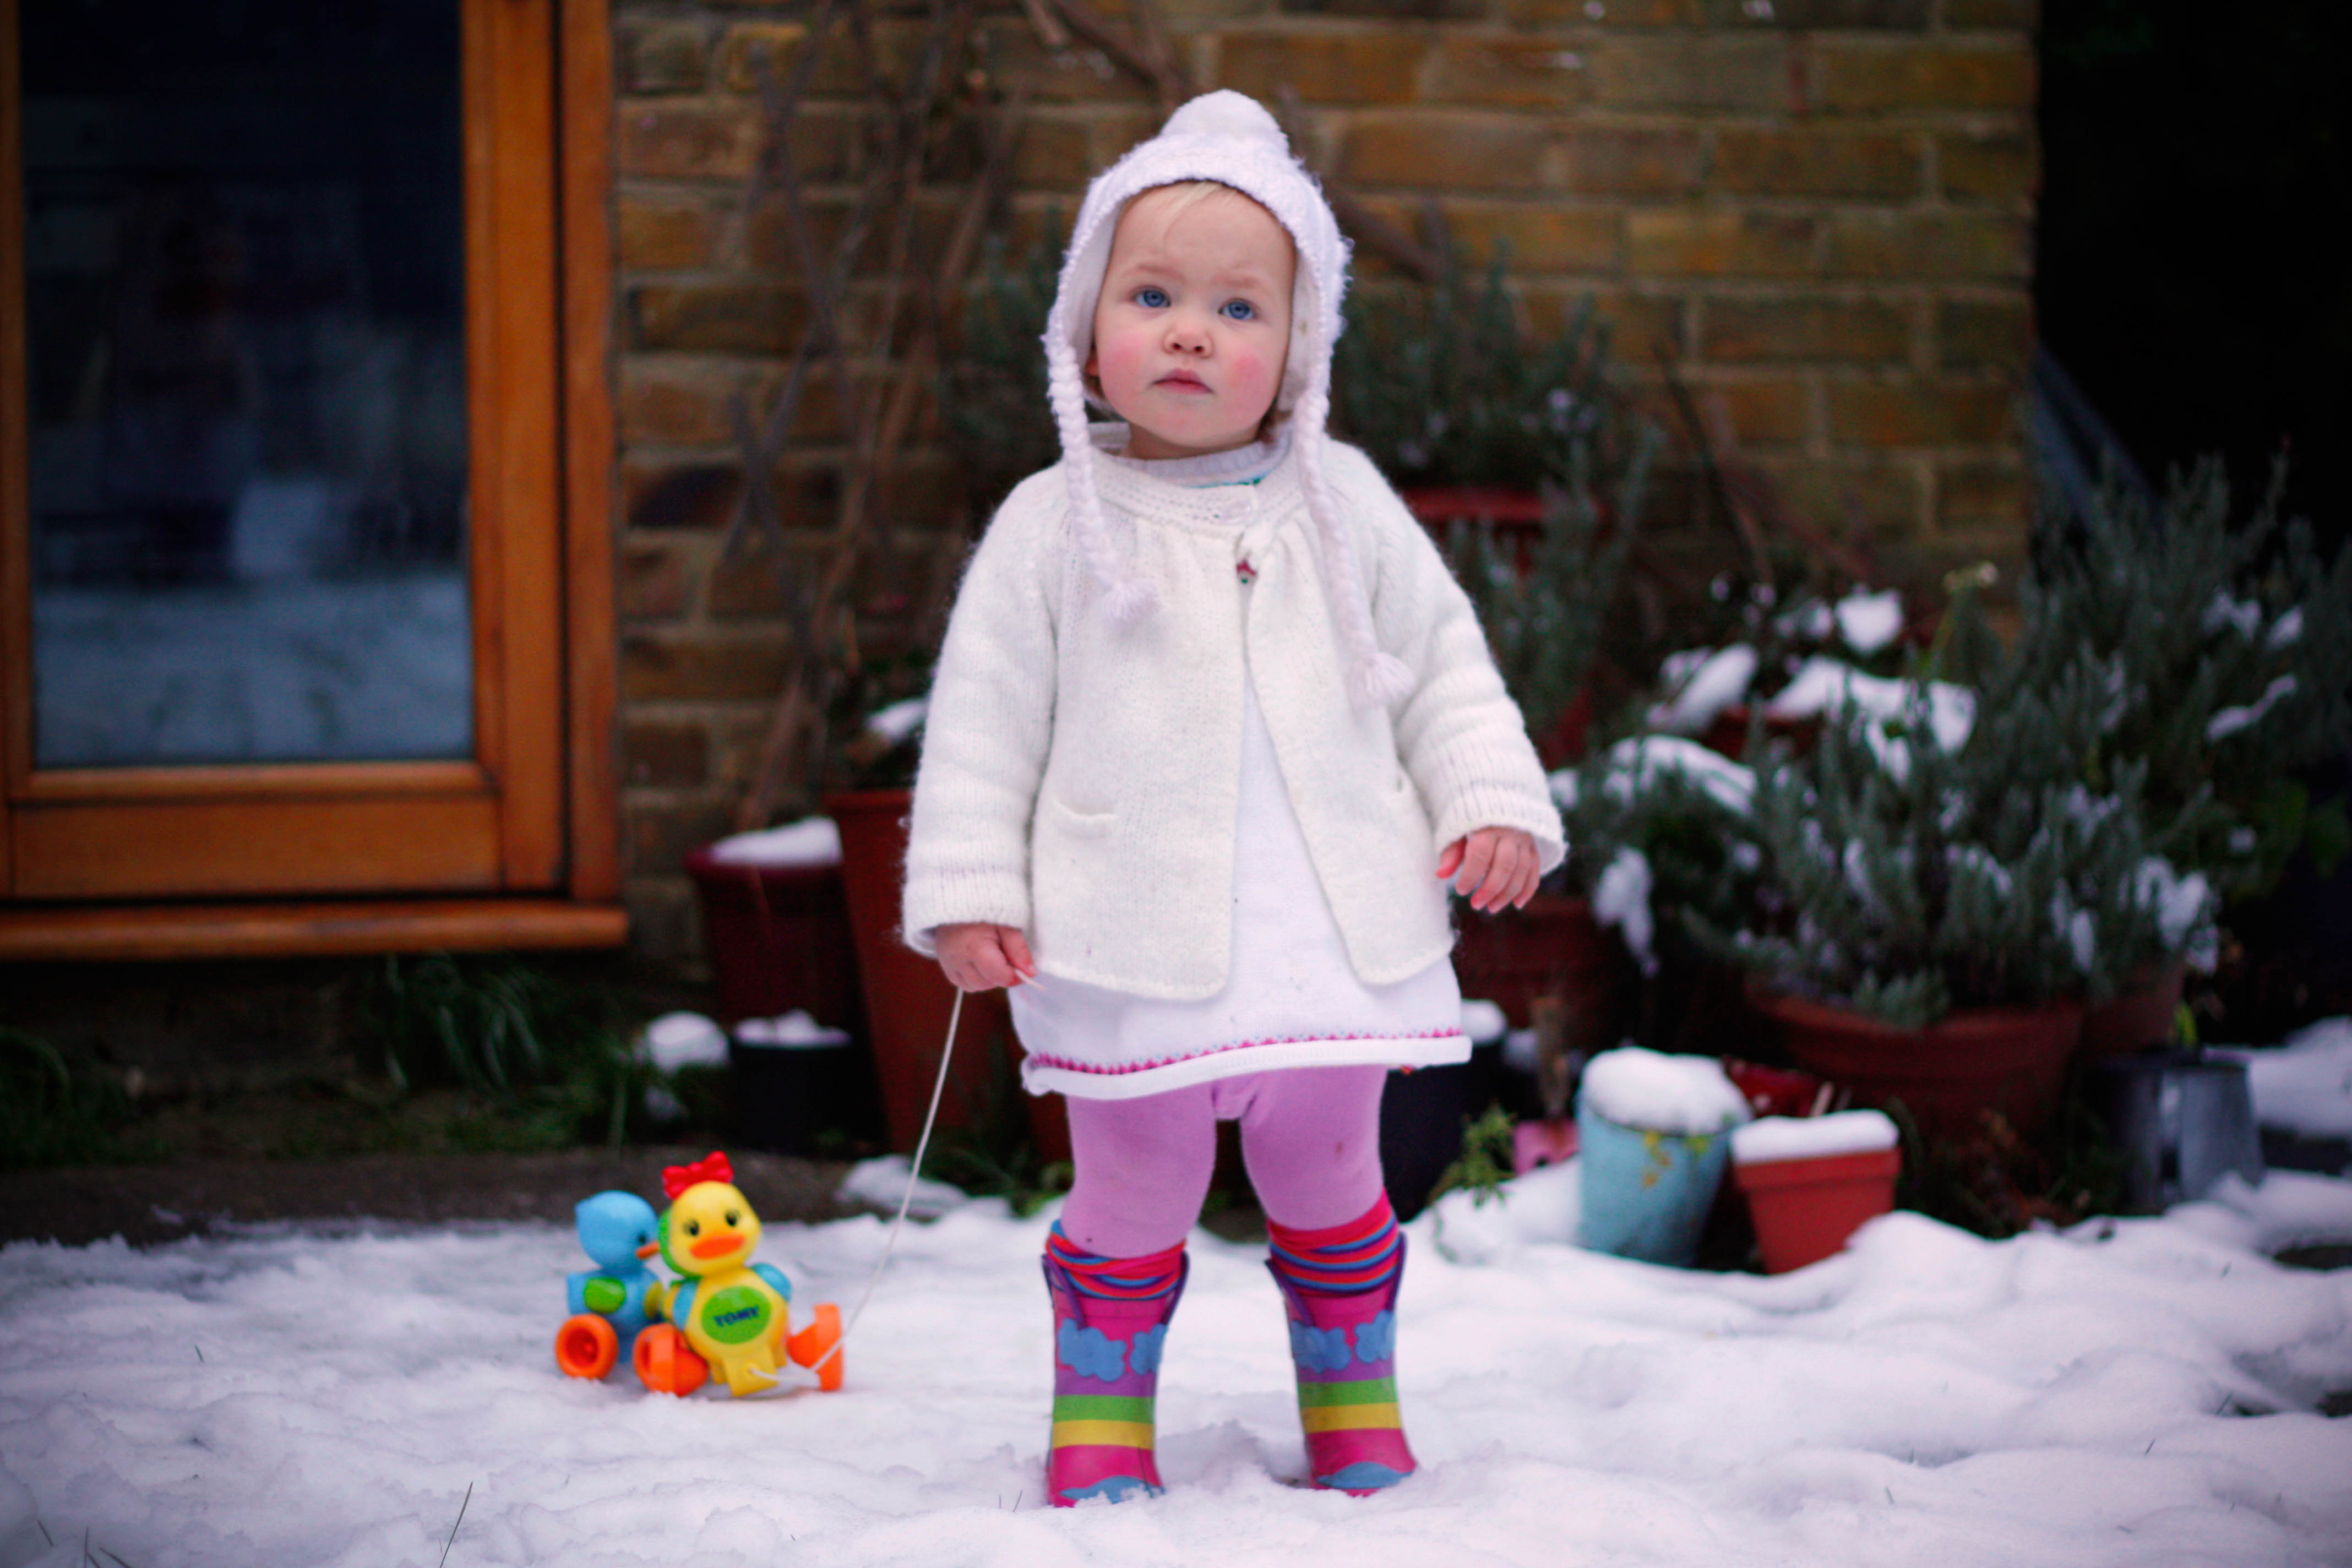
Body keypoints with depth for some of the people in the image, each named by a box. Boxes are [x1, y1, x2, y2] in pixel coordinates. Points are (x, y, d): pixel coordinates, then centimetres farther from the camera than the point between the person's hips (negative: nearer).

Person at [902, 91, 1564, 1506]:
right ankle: (1102, 1419, 24)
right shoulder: (1054, 526, 0)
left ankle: (1356, 1415, 32)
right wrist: (967, 889, -3)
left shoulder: (1342, 506, 5)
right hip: (1131, 954, -2)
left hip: (1334, 948, 2)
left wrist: (1493, 804, -1)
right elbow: (987, 719, 2)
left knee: (1331, 1191, 15)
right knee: (1132, 1205, 6)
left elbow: (1441, 665, 11)